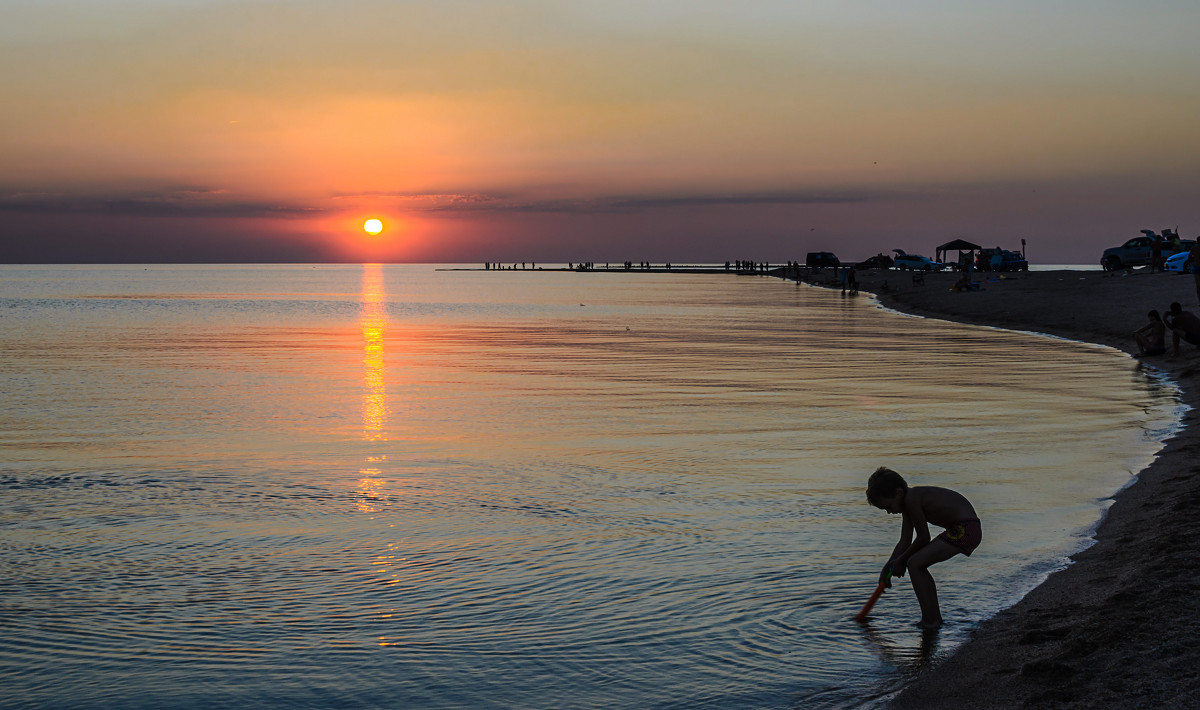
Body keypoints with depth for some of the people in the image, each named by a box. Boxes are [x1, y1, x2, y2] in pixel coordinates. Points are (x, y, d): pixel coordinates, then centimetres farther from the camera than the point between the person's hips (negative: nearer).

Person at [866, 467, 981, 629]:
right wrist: (887, 568, 12)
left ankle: (929, 621, -9)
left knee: (914, 564, -11)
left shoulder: (911, 499, -16)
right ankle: (935, 617, 24)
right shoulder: (908, 502, 14)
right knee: (918, 565, 17)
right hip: (964, 530, 10)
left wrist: (900, 561, 0)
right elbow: (905, 542, 16)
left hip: (965, 529, -10)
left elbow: (923, 538, -12)